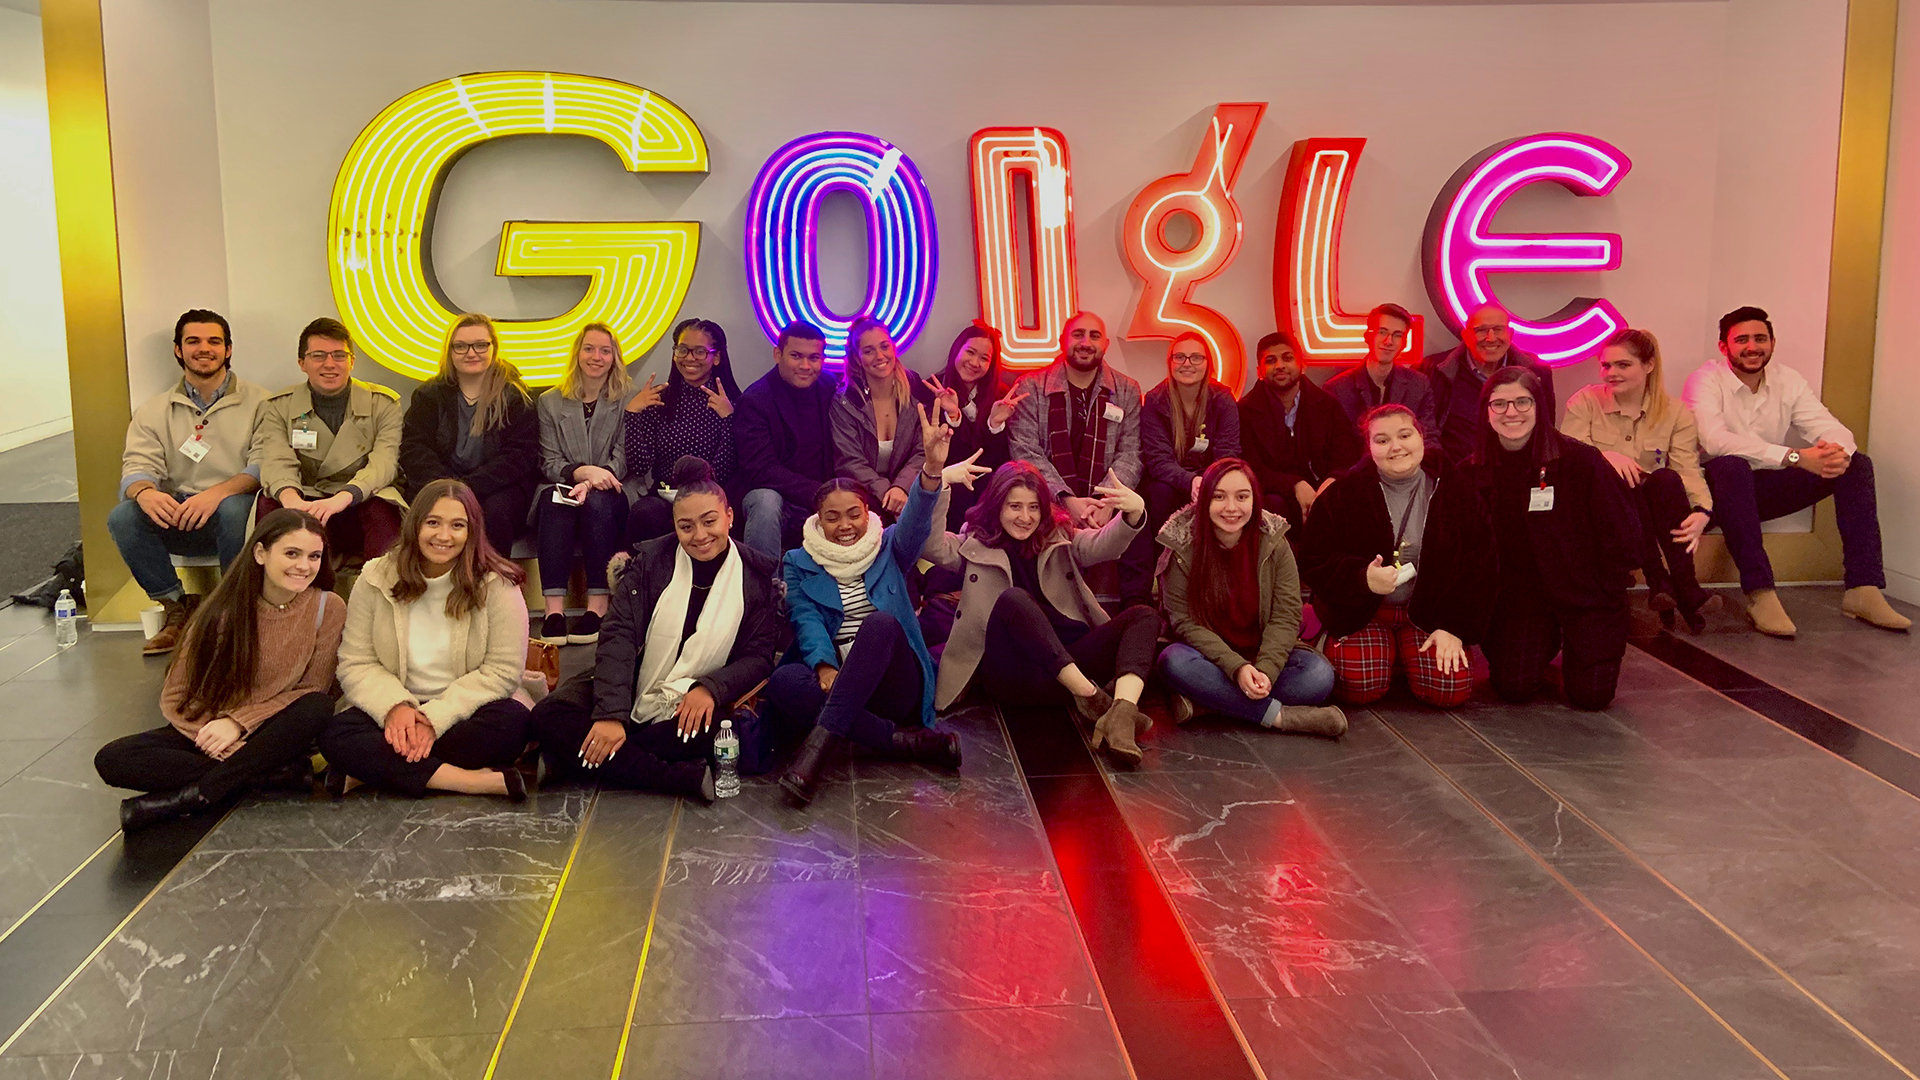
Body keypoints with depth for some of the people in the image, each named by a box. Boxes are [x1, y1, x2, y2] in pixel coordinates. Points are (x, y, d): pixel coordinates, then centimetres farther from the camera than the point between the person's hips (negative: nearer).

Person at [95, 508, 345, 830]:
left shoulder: (327, 608, -8)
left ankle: (191, 796, -29)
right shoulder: (225, 610, -8)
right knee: (111, 760, -23)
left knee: (318, 707, -33)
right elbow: (174, 697, -5)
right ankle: (275, 772, -27)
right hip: (205, 730, 1)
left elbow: (312, 690, -6)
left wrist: (240, 723, -16)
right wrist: (214, 733, -22)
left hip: (269, 732, -1)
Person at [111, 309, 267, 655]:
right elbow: (136, 467, 0)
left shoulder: (257, 403, 4)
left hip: (235, 511, -3)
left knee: (233, 509, -38)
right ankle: (177, 611, -8)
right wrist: (145, 493, -26)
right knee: (122, 516, -25)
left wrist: (218, 492, -29)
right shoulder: (154, 410, 13)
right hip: (177, 519, 3)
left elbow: (266, 465, -10)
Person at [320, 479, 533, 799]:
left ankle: (374, 767, -23)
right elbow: (356, 663, -2)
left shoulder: (497, 585, -8)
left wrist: (436, 719, -22)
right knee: (335, 733, -27)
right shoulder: (376, 579, -1)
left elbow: (503, 670, -12)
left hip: (464, 710, -1)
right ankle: (474, 781, -33)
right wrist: (394, 706, -22)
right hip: (395, 710, 2)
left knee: (511, 722, -34)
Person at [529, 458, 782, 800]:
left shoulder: (758, 576, -1)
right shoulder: (650, 560, -1)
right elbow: (618, 635, -11)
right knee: (550, 716, -25)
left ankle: (586, 757, -23)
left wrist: (709, 688, -23)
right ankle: (687, 778, -32)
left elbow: (758, 656, -2)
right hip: (631, 694, 1)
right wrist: (610, 714, -26)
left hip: (694, 707, -1)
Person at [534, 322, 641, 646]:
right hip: (563, 486, 1)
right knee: (553, 501, -34)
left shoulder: (628, 400, 9)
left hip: (613, 491, -1)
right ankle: (553, 608, -43)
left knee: (597, 501, -36)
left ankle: (598, 605, -37)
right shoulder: (550, 403, 14)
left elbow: (623, 457, -1)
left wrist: (596, 479, -23)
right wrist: (583, 471, -19)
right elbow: (549, 462, 4)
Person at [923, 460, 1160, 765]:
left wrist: (1134, 513, -26)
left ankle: (1121, 715, -42)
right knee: (1014, 599, -30)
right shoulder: (975, 546, 13)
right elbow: (930, 545, -7)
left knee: (1144, 616, -16)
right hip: (1010, 673, -3)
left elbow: (1104, 544, -3)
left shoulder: (1061, 541, 18)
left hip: (1069, 665, 3)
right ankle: (1090, 697, -35)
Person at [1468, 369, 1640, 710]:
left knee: (1590, 693, -12)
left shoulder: (1580, 460, -13)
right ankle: (1546, 643, 21)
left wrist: (1604, 592, -5)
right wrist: (1492, 593, -2)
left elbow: (1622, 533, -6)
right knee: (1514, 686, -14)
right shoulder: (1473, 472, -3)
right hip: (1520, 593, 2)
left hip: (1585, 592, -2)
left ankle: (1576, 645, 24)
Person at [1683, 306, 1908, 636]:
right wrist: (1795, 457, -35)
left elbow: (1830, 427, -4)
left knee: (1857, 464, -9)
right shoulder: (1706, 380, -12)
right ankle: (1761, 594, -41)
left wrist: (1840, 452, -31)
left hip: (1765, 490, 6)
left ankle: (1864, 590, -18)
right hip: (1722, 489, -6)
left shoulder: (1788, 381, 6)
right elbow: (1715, 440, -30)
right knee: (1731, 465, -39)